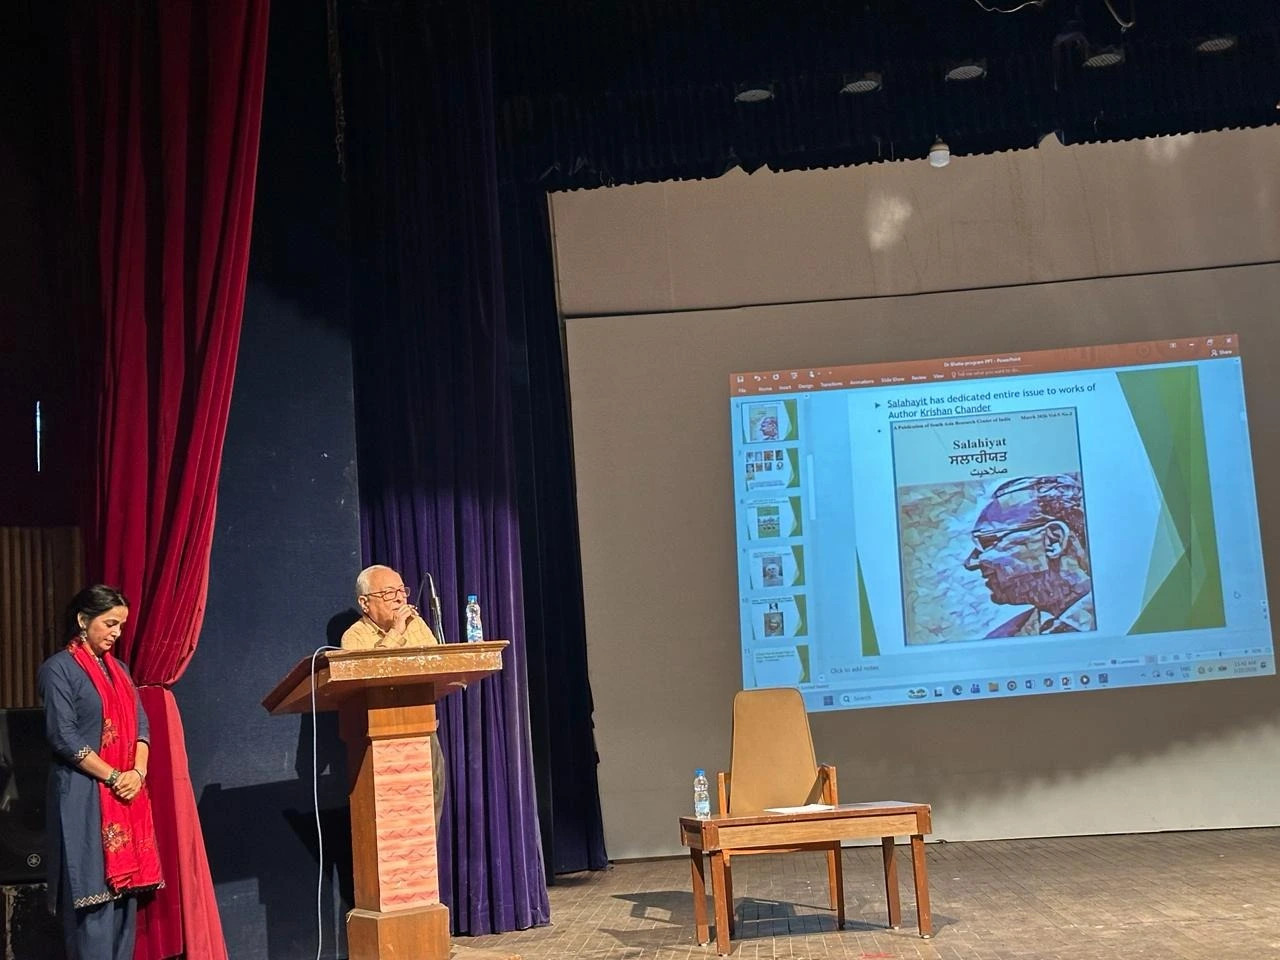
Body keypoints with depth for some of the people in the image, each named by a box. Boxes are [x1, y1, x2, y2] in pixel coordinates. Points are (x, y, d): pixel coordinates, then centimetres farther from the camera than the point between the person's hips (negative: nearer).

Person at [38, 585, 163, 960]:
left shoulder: (118, 669, 17)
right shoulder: (59, 668, -5)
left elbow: (141, 725, 12)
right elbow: (63, 737, -13)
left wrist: (138, 772, -5)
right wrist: (112, 777, -14)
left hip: (128, 794, 7)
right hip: (84, 796, -7)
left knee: (125, 886, 6)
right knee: (94, 890, -8)